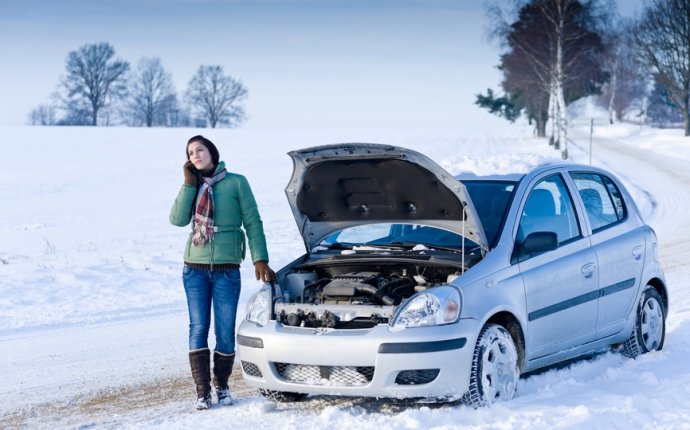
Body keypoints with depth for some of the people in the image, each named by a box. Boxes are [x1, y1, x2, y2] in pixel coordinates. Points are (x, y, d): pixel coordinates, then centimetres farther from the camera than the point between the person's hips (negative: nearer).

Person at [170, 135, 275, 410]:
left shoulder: (236, 183, 2)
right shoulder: (193, 186, 11)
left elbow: (253, 223, 1)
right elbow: (177, 219, -4)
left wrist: (260, 259, -7)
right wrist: (189, 184, -6)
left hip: (226, 269, -2)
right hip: (195, 268, 2)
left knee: (225, 331, 1)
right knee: (198, 328, 0)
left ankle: (222, 385, 18)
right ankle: (202, 391, 3)